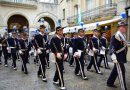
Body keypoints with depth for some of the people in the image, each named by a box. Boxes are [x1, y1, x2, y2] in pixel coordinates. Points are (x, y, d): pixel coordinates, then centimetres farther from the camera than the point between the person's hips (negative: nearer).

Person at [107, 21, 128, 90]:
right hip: (118, 57, -9)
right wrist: (113, 57, -27)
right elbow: (112, 47, -22)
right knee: (121, 72, -3)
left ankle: (110, 83, 31)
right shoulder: (115, 36, -17)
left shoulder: (123, 36, 12)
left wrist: (125, 56, 21)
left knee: (115, 70, 17)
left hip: (122, 57, 9)